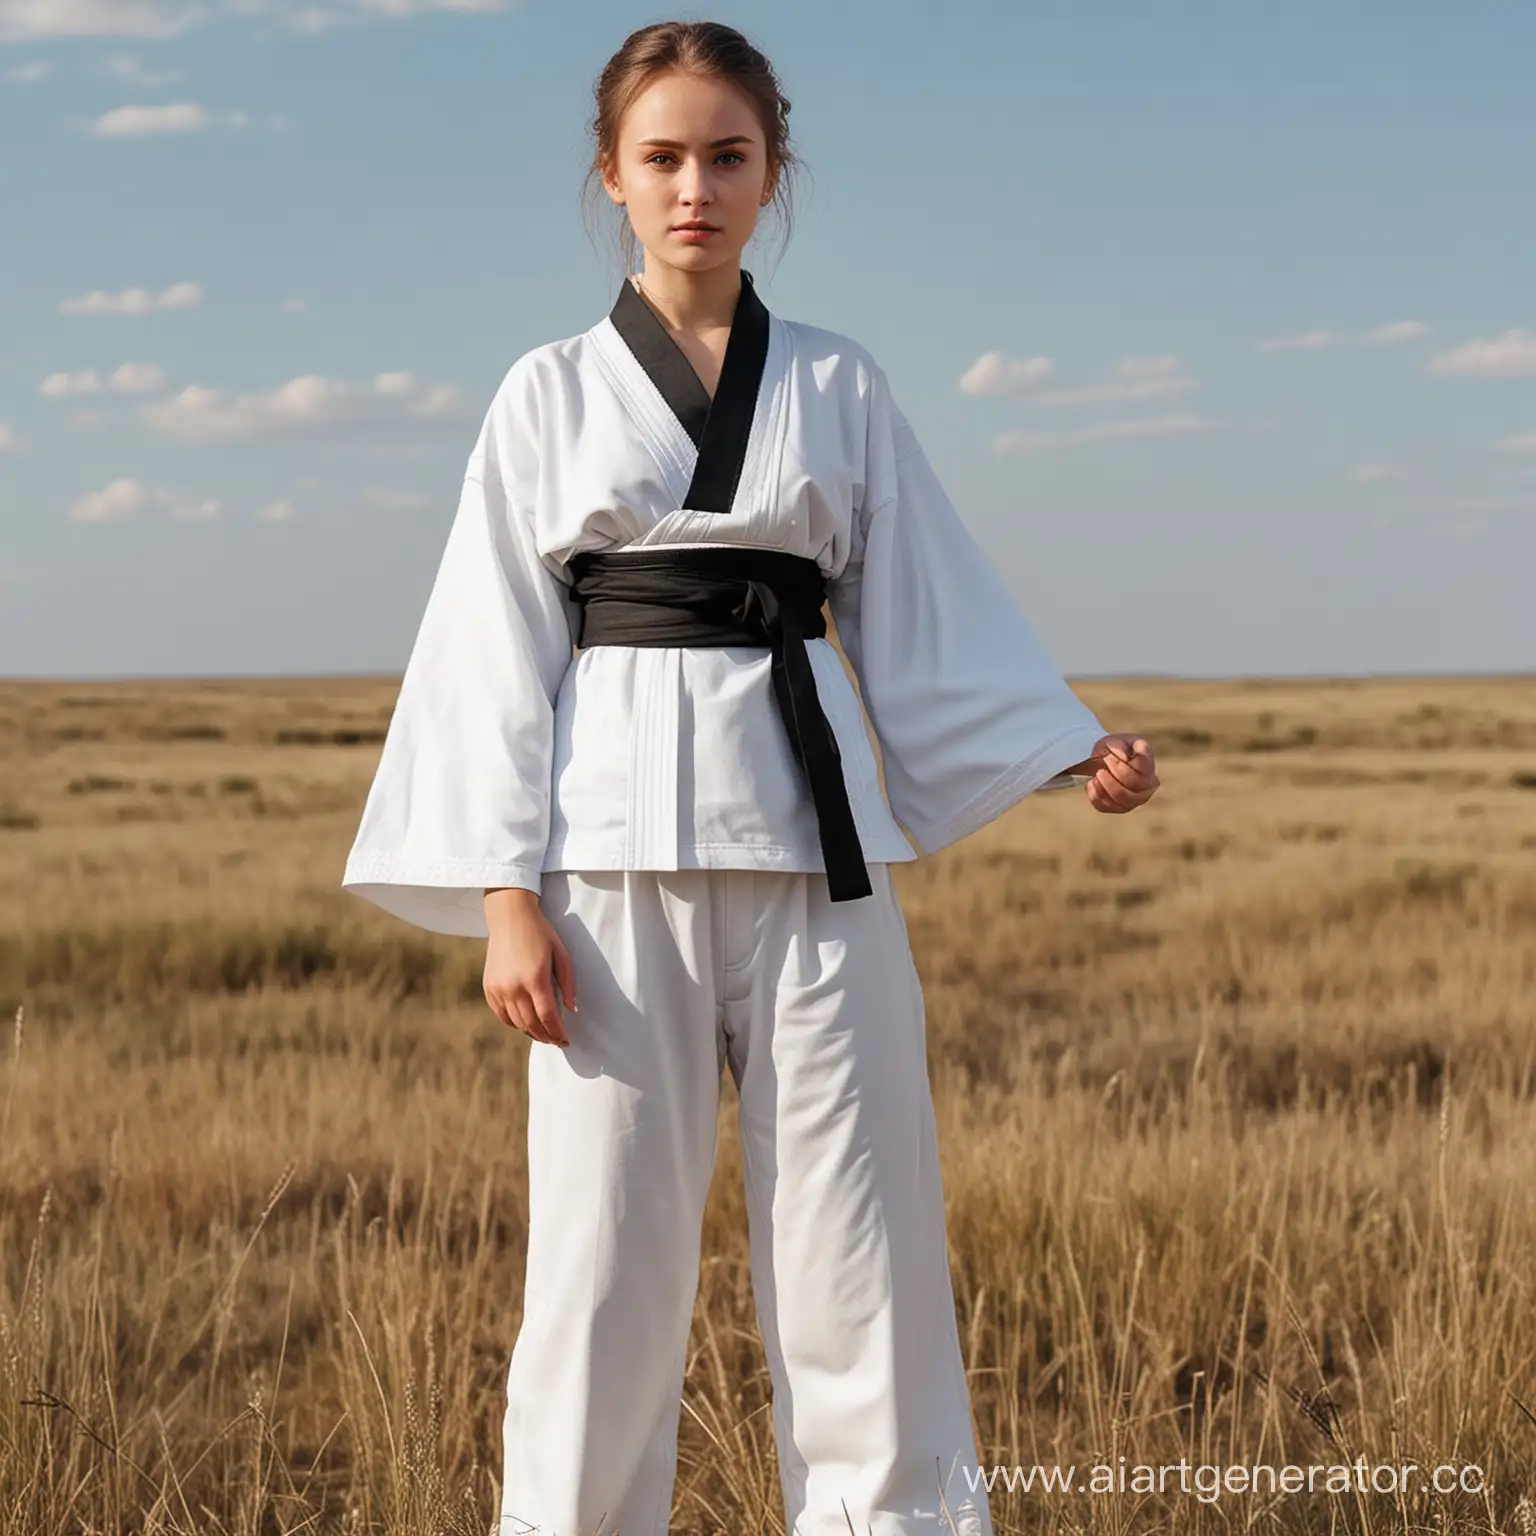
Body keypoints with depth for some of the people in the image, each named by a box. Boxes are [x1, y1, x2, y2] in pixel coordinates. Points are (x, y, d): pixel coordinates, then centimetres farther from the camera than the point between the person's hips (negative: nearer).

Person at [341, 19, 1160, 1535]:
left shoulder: (838, 388, 11)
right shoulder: (551, 394, 7)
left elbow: (923, 620, 13)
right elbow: (497, 654, 3)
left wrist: (1075, 746, 0)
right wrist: (504, 896, -5)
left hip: (807, 830, 1)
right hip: (615, 835, -1)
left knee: (861, 1234, 1)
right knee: (608, 1249, 0)